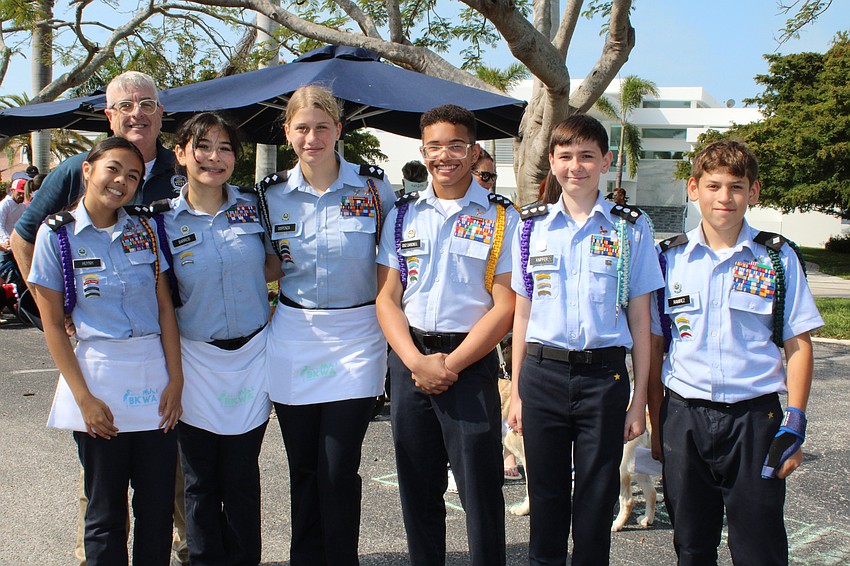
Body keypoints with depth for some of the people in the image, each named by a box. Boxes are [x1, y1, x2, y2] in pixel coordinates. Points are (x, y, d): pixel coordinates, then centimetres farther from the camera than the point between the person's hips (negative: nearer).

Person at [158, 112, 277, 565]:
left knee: (242, 478, 8)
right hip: (196, 360, -1)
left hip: (252, 354, 1)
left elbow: (275, 262, 17)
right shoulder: (164, 221, -2)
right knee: (200, 481, 9)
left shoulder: (253, 208, 2)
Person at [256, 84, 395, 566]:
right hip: (292, 340, 3)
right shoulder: (272, 193, 4)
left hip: (355, 338, -2)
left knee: (338, 470, -5)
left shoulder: (375, 187, -3)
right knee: (303, 469, 9)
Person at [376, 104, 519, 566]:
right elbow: (387, 297, 4)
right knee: (417, 489, 13)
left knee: (480, 490, 1)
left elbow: (505, 305, -6)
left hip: (471, 363, -3)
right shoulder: (403, 214, 8)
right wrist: (416, 362, -10)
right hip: (409, 359, 3)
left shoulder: (501, 218, -1)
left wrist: (450, 365, -12)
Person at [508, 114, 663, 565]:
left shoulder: (631, 229, 1)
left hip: (604, 375, -1)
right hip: (542, 373, 1)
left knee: (596, 499, 6)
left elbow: (640, 320, 2)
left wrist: (639, 400, 0)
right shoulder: (532, 226, 6)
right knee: (546, 496, 9)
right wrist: (516, 390, 7)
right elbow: (523, 312, 9)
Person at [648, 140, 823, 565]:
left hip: (754, 417, -1)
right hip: (684, 417, 2)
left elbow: (798, 346, 1)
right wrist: (656, 423, 6)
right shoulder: (670, 259, 5)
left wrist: (793, 425, -6)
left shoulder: (778, 258, 1)